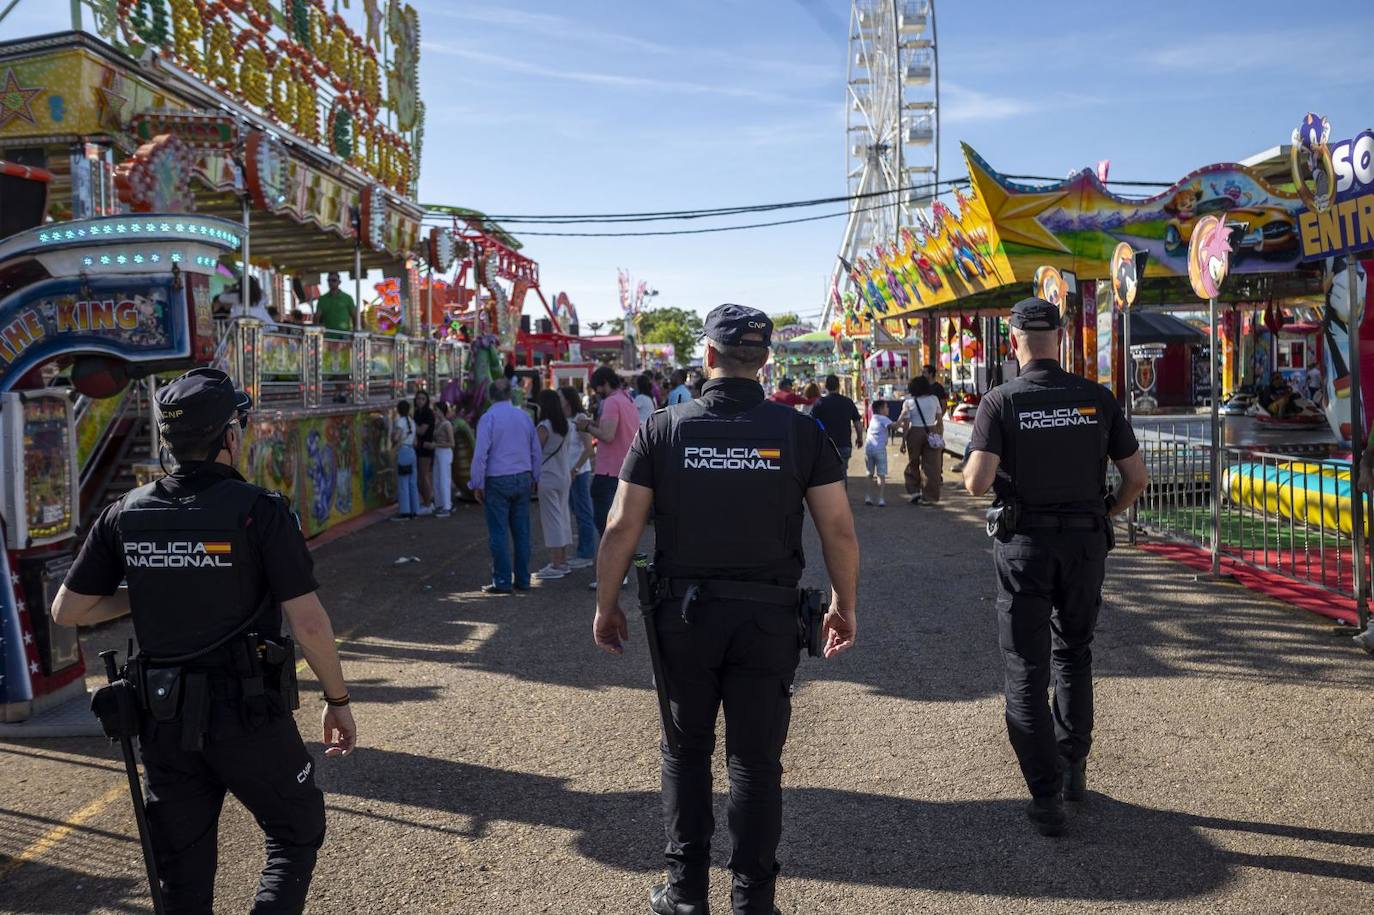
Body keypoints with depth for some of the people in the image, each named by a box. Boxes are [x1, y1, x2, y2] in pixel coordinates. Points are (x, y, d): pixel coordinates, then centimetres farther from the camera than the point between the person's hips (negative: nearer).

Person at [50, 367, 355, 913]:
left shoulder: (125, 514, -1)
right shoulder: (259, 512, -15)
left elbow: (67, 610, 5)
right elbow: (308, 623, -16)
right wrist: (338, 700, -5)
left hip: (163, 718, 4)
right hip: (248, 714, -4)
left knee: (181, 865, 17)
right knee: (296, 832, 16)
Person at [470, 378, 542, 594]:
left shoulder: (488, 418, -8)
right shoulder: (524, 416, 8)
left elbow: (480, 454, -12)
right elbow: (537, 452, 12)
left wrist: (477, 484, -6)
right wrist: (534, 477, 21)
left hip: (497, 481, -5)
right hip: (523, 479, 5)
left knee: (499, 533, -1)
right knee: (521, 531, 9)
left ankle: (502, 582, 0)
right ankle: (522, 579, 13)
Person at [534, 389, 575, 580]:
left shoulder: (544, 426, -14)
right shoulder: (567, 426, 7)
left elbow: (536, 452, -10)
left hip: (548, 478, -7)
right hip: (564, 476, 7)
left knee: (551, 519, -4)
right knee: (563, 518, 13)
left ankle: (556, 565, -4)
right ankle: (563, 561, 19)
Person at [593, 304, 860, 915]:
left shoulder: (663, 428, -5)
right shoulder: (801, 431, -5)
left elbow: (622, 528, -5)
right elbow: (839, 530, -4)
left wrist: (606, 605, 7)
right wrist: (843, 605, 10)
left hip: (685, 612, 0)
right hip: (769, 616, 0)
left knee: (685, 751, 17)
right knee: (756, 760, 11)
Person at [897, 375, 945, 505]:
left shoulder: (908, 402, -3)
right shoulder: (934, 399, 4)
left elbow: (905, 424, -6)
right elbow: (940, 420, 5)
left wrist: (903, 441, -2)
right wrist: (940, 436, 12)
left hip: (914, 433, -2)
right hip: (932, 433, 2)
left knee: (913, 463, 14)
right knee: (931, 465, 4)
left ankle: (913, 491, 8)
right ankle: (929, 496, 4)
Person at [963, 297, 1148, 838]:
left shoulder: (1002, 402, -10)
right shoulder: (1097, 398, -1)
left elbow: (977, 482, -19)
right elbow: (1136, 477, 1)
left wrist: (972, 467, 4)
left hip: (1025, 545, -3)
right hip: (1086, 543, 3)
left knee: (1026, 671, 6)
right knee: (1074, 655, 23)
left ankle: (1047, 797, 6)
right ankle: (1073, 770, 31)